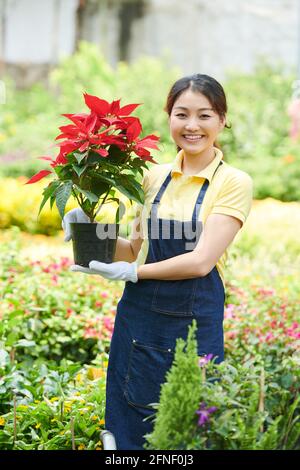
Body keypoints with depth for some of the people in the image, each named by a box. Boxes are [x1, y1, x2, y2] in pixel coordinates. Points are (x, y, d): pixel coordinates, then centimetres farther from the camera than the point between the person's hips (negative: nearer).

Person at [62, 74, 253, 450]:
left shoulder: (233, 182, -6)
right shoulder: (155, 176, 7)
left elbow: (201, 261, -14)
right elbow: (137, 249, 12)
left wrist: (133, 271, -14)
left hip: (195, 324, -4)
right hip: (138, 318, 4)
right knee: (128, 433, 12)